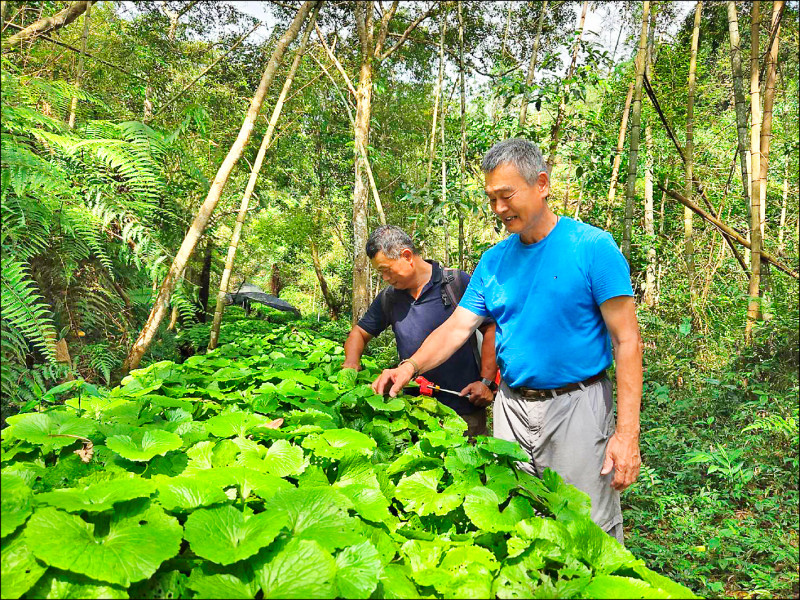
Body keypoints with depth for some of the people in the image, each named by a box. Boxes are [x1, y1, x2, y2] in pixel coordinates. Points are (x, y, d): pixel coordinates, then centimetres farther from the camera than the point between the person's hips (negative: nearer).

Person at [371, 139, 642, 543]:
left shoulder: (593, 247, -10)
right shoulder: (494, 260, 5)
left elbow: (626, 341, -11)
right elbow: (458, 326, 3)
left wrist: (627, 433, -16)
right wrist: (412, 366, -15)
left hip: (576, 406, -4)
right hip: (511, 408, 5)